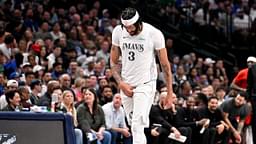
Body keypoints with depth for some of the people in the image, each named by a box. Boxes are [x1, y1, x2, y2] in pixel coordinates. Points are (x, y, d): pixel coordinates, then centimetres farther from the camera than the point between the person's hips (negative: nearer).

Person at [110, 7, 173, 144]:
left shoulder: (154, 34, -13)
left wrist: (170, 93, -7)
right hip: (126, 85, 5)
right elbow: (114, 62, 9)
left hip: (145, 85, -5)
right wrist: (121, 83, -6)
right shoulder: (118, 32, -2)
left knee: (138, 126, -16)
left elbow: (165, 65, -7)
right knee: (134, 127, 10)